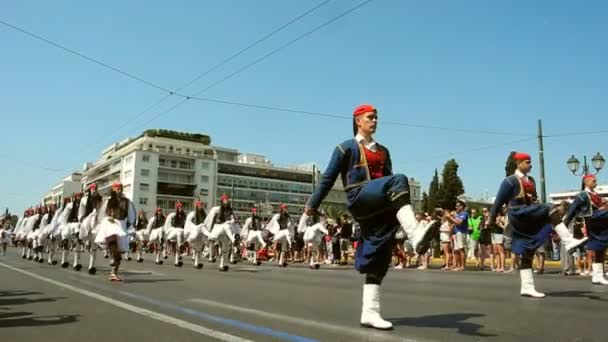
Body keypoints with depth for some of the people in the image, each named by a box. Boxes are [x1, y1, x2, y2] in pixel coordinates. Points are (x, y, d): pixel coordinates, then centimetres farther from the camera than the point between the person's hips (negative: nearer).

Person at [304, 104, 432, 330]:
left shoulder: (383, 151, 24)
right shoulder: (347, 147, 8)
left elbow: (388, 182, 26)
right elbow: (328, 178, 9)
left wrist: (401, 211, 21)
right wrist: (312, 205, 11)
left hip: (379, 208, 6)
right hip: (359, 200, -6)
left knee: (378, 260, -1)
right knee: (398, 181, -32)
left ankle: (369, 313, 3)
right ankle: (415, 233, -49)